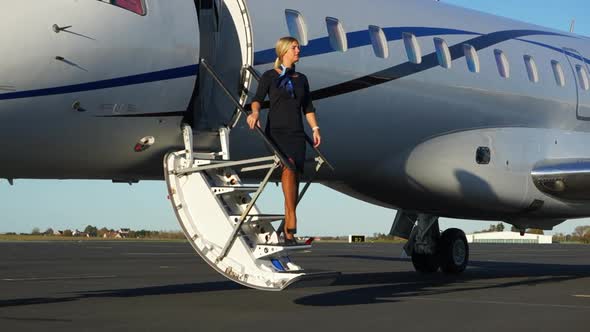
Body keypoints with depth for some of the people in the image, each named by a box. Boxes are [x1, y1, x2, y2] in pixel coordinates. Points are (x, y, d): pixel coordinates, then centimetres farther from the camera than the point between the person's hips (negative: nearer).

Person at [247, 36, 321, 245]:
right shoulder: (269, 76, 7)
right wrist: (255, 112, -27)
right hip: (276, 132, -4)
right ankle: (291, 221, -34)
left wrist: (315, 128, 8)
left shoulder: (301, 79, 20)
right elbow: (258, 98, -6)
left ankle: (288, 232, 1)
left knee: (295, 179, -3)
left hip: (296, 134, 4)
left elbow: (308, 107, 20)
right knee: (288, 166, -28)